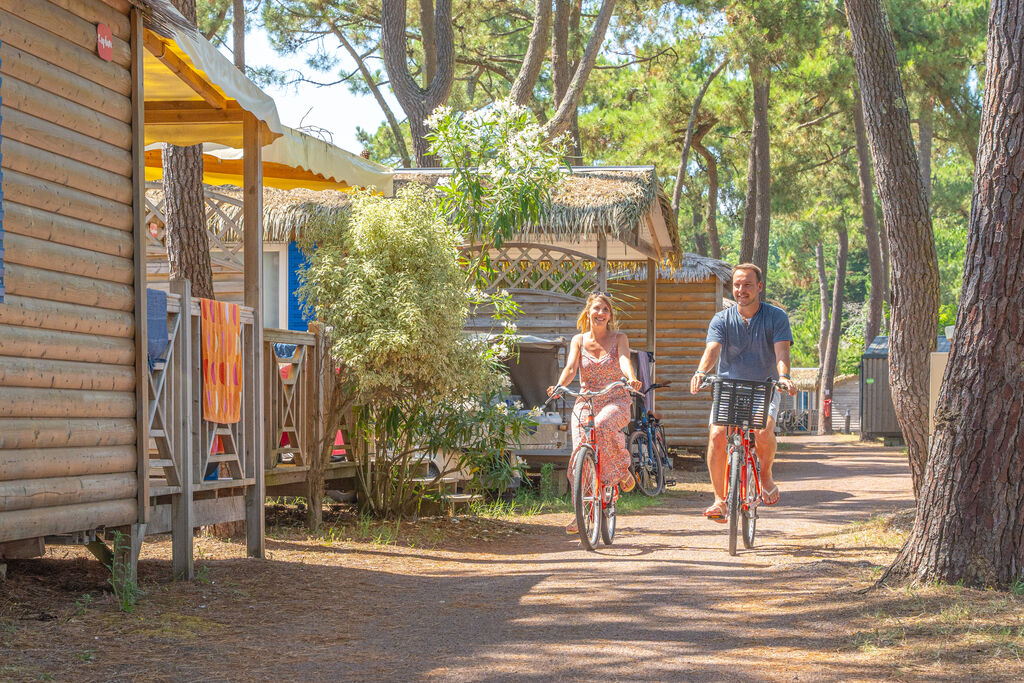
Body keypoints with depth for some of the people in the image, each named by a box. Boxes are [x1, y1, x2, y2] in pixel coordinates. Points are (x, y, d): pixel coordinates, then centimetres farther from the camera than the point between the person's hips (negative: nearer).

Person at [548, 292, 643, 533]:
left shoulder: (618, 339, 2)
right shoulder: (579, 340, 6)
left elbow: (624, 360, -17)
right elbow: (570, 368, -7)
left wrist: (631, 378, -40)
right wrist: (559, 386, -29)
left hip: (615, 401, -2)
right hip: (585, 402, 2)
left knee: (603, 425, -37)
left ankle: (621, 468, -11)